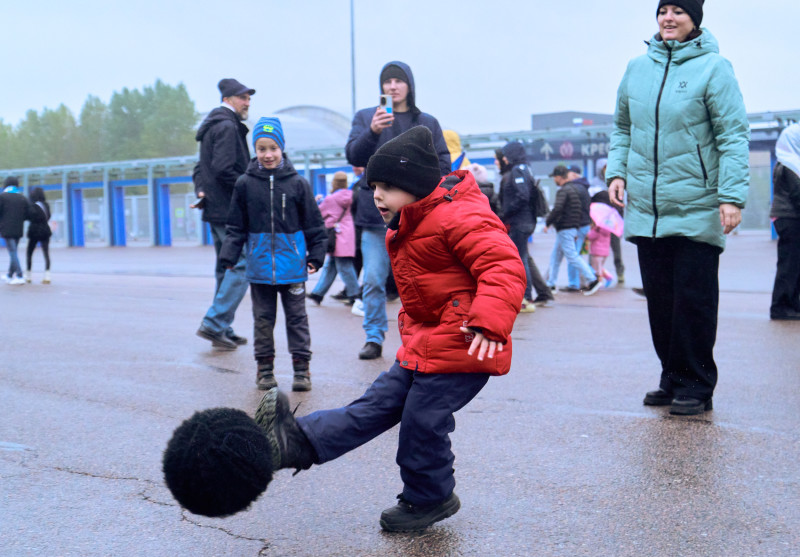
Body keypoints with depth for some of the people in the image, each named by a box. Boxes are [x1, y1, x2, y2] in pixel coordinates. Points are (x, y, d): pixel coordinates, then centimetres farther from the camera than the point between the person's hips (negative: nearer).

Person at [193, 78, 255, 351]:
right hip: (229, 210, -11)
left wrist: (202, 192, 6)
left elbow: (200, 169, 20)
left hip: (216, 208, 11)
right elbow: (223, 169, -22)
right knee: (242, 266, -9)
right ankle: (213, 324, -11)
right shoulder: (228, 127, -12)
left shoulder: (214, 126, 21)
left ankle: (223, 330, 17)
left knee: (226, 268, 13)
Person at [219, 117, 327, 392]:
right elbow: (236, 226, 6)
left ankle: (302, 368, 12)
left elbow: (313, 223, 5)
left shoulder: (297, 183, -1)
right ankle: (264, 368, 19)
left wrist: (316, 255, 1)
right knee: (263, 318, 9)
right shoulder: (245, 184, 2)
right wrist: (229, 256, -3)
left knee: (296, 316, 5)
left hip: (292, 264, -1)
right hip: (260, 265, 1)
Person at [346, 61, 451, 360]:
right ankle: (374, 338, 9)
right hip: (376, 211, 0)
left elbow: (443, 164, 12)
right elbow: (353, 156, -4)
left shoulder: (428, 123, 13)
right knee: (373, 281, -2)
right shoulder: (365, 117, 10)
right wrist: (372, 131, -21)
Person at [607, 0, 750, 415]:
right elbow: (622, 127, 20)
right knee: (659, 299, 11)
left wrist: (732, 196, -17)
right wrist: (617, 170, 5)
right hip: (646, 210, 5)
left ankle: (696, 385, 9)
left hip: (696, 209, -5)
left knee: (694, 299, -2)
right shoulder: (638, 68, 10)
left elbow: (733, 137, -8)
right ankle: (672, 378, 23)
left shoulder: (713, 68, -5)